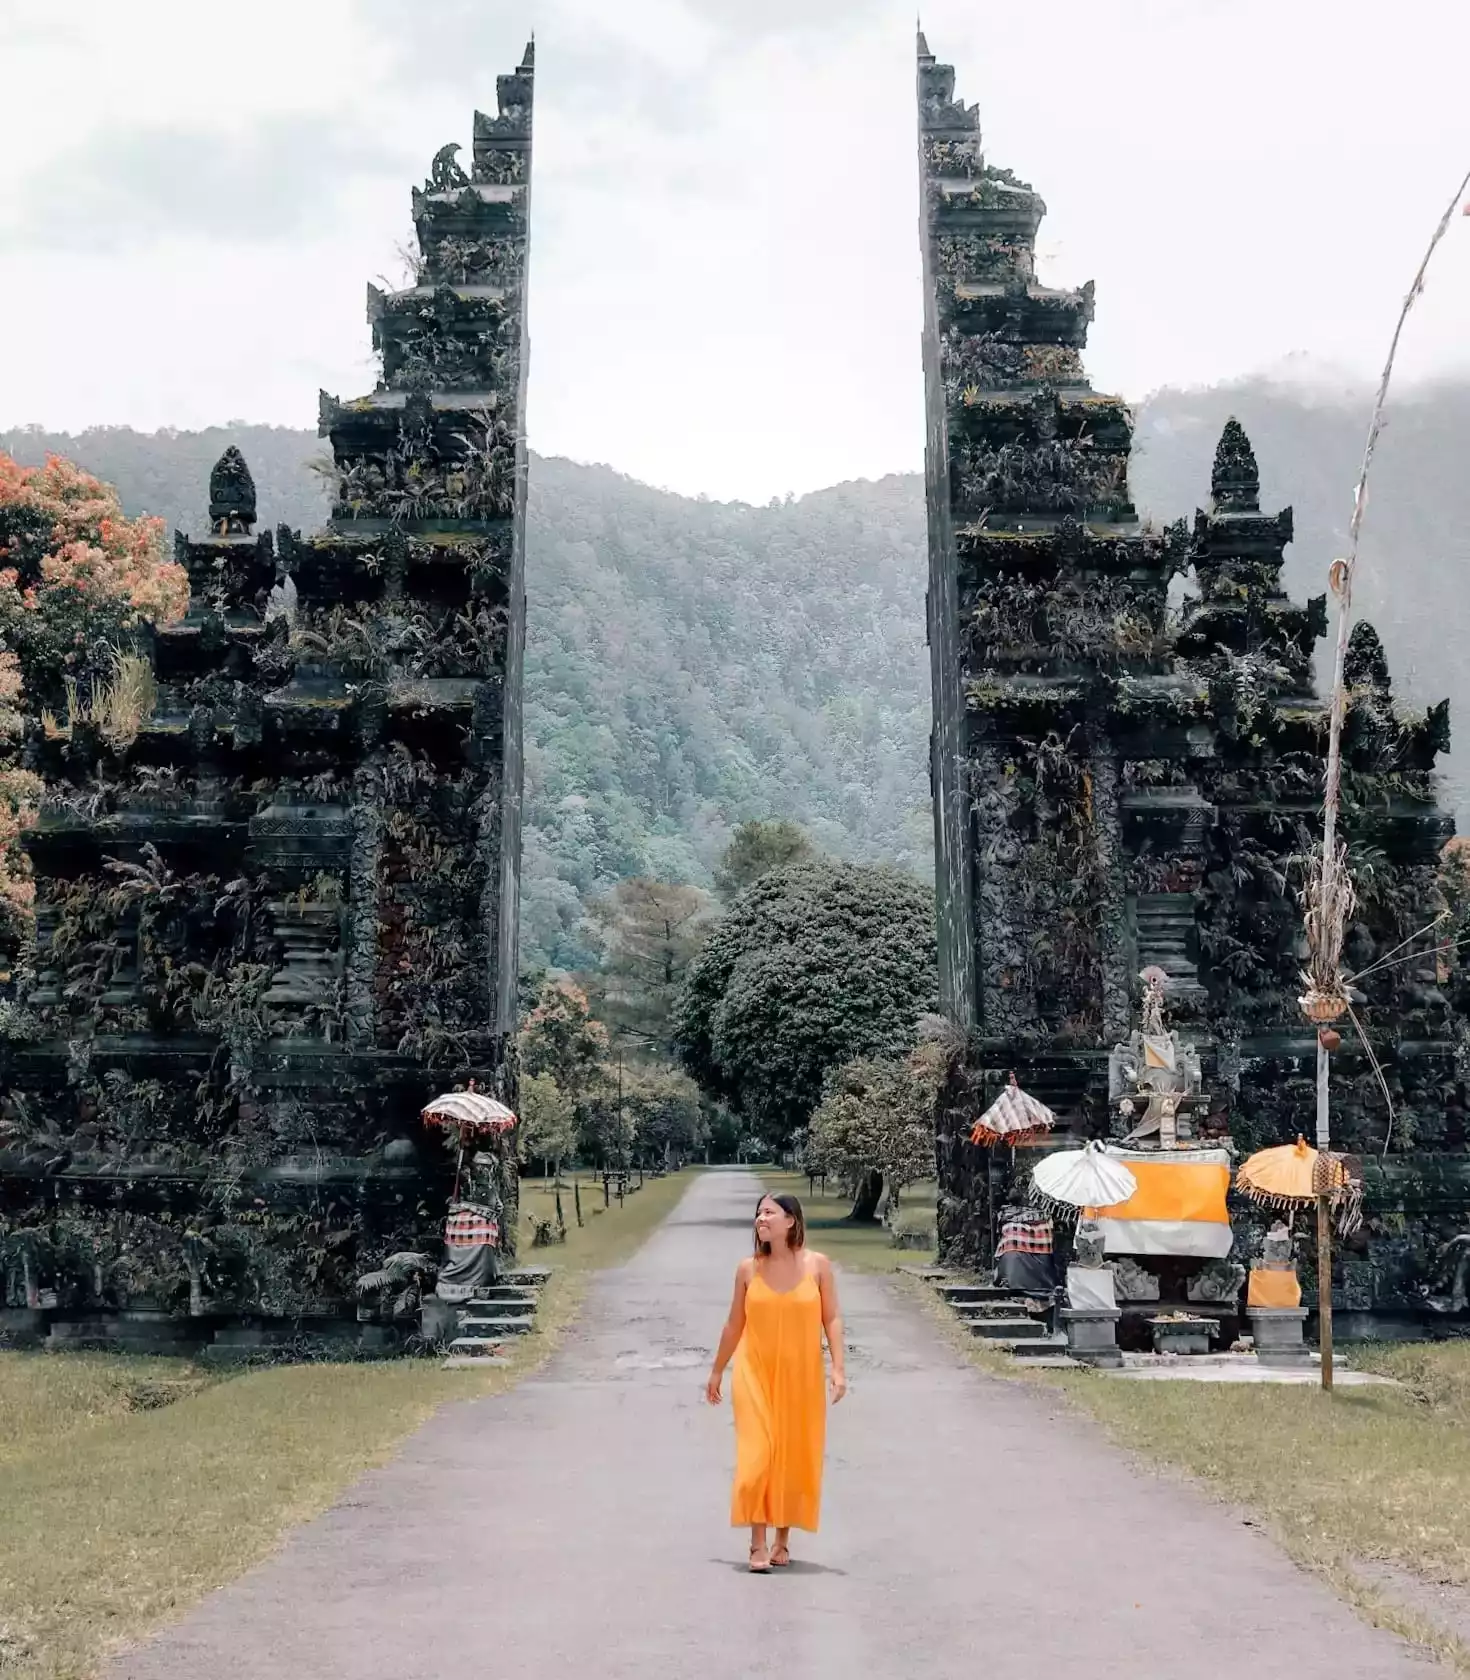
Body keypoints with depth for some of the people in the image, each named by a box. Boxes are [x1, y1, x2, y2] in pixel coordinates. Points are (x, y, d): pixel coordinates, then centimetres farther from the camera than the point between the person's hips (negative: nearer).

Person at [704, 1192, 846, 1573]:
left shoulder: (817, 1265, -5)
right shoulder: (748, 1269, -2)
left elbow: (832, 1319, -2)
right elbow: (734, 1324, 8)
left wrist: (838, 1368, -11)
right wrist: (717, 1371, 13)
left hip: (801, 1376, 0)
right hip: (755, 1373, 0)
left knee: (795, 1456, 8)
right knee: (757, 1455, -5)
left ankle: (783, 1539, 22)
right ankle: (758, 1545, 2)